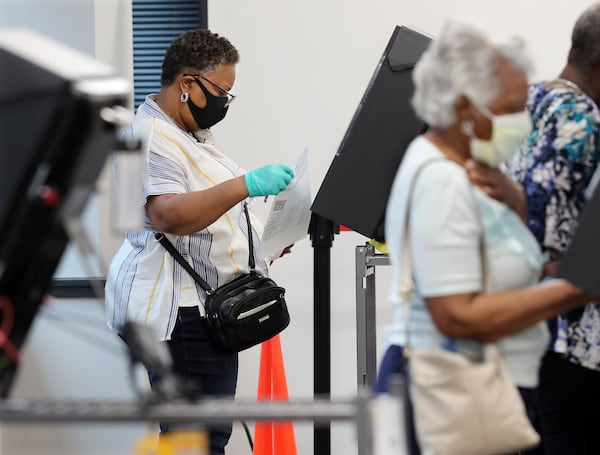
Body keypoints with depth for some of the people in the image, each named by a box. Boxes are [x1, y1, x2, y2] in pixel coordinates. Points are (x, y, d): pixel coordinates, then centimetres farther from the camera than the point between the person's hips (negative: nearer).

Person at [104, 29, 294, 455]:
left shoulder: (193, 134, 21)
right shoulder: (151, 138, -13)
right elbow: (169, 215, -27)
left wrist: (265, 240, 16)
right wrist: (245, 185, -35)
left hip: (200, 306, 11)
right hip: (181, 309, -11)